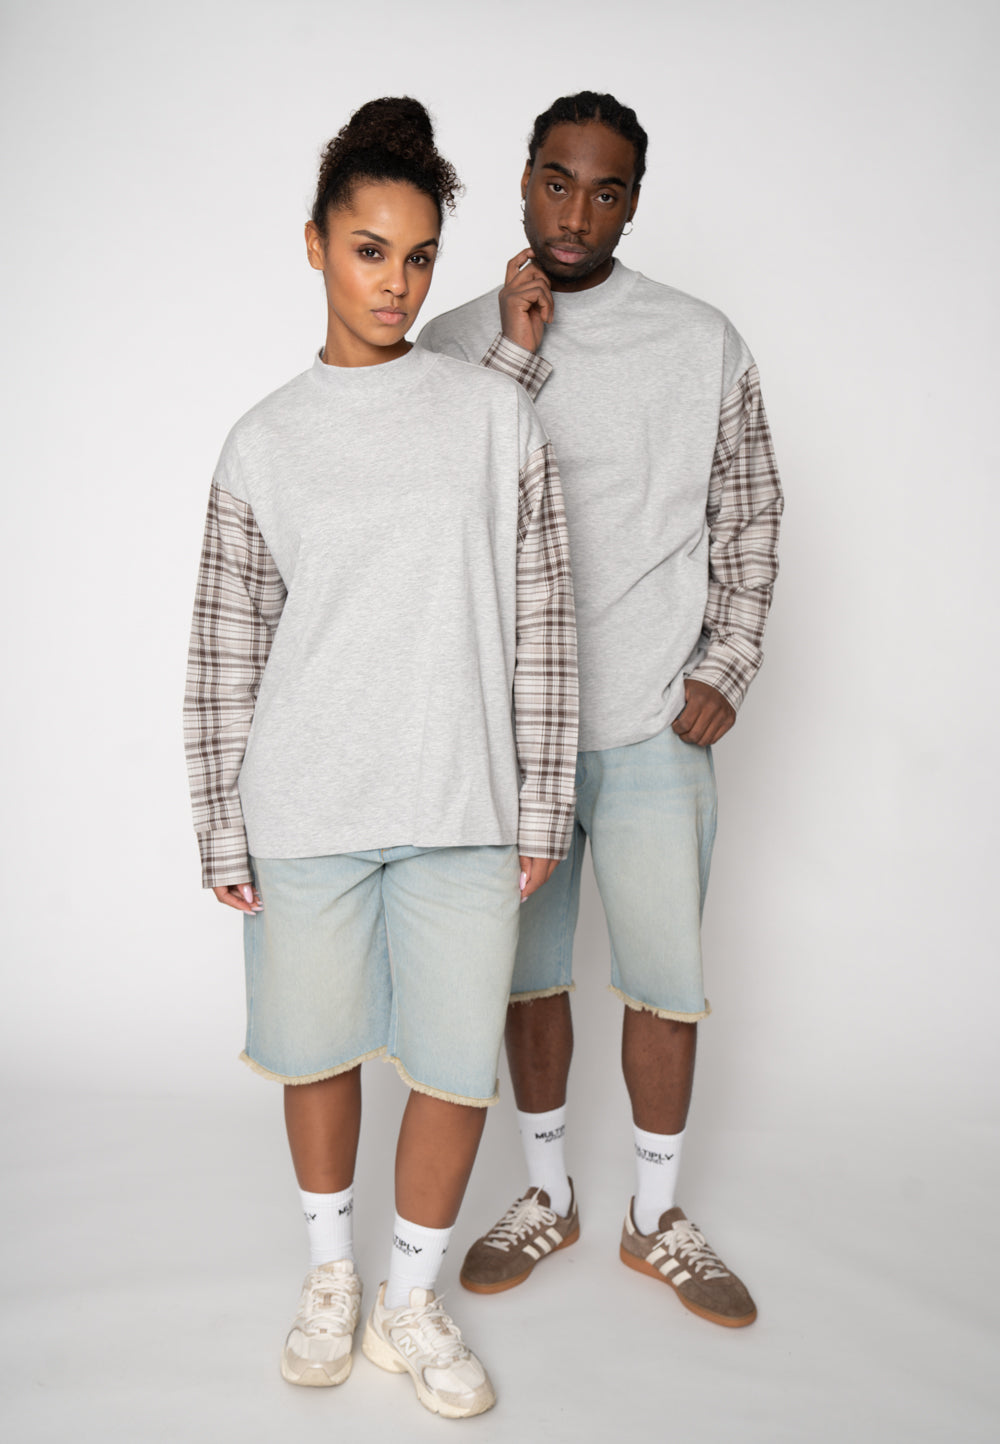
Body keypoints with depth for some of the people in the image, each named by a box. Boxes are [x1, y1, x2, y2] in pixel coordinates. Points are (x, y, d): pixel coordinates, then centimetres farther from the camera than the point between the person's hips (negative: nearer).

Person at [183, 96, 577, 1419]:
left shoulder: (498, 416, 2)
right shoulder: (265, 442, 3)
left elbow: (542, 625, 2)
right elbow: (227, 651, 4)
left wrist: (541, 806, 1)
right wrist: (226, 830, 2)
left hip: (464, 810, 0)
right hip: (307, 811, 1)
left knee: (458, 1068, 6)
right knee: (318, 1051, 15)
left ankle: (413, 1301, 31)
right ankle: (331, 1272, 41)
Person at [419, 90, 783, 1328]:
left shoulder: (702, 344, 0)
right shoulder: (457, 342, 3)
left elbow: (748, 518, 4)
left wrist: (725, 672, -3)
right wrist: (515, 355, -15)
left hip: (651, 725, -1)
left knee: (664, 979, 7)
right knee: (526, 969, 14)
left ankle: (655, 1218, 28)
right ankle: (548, 1195, 34)